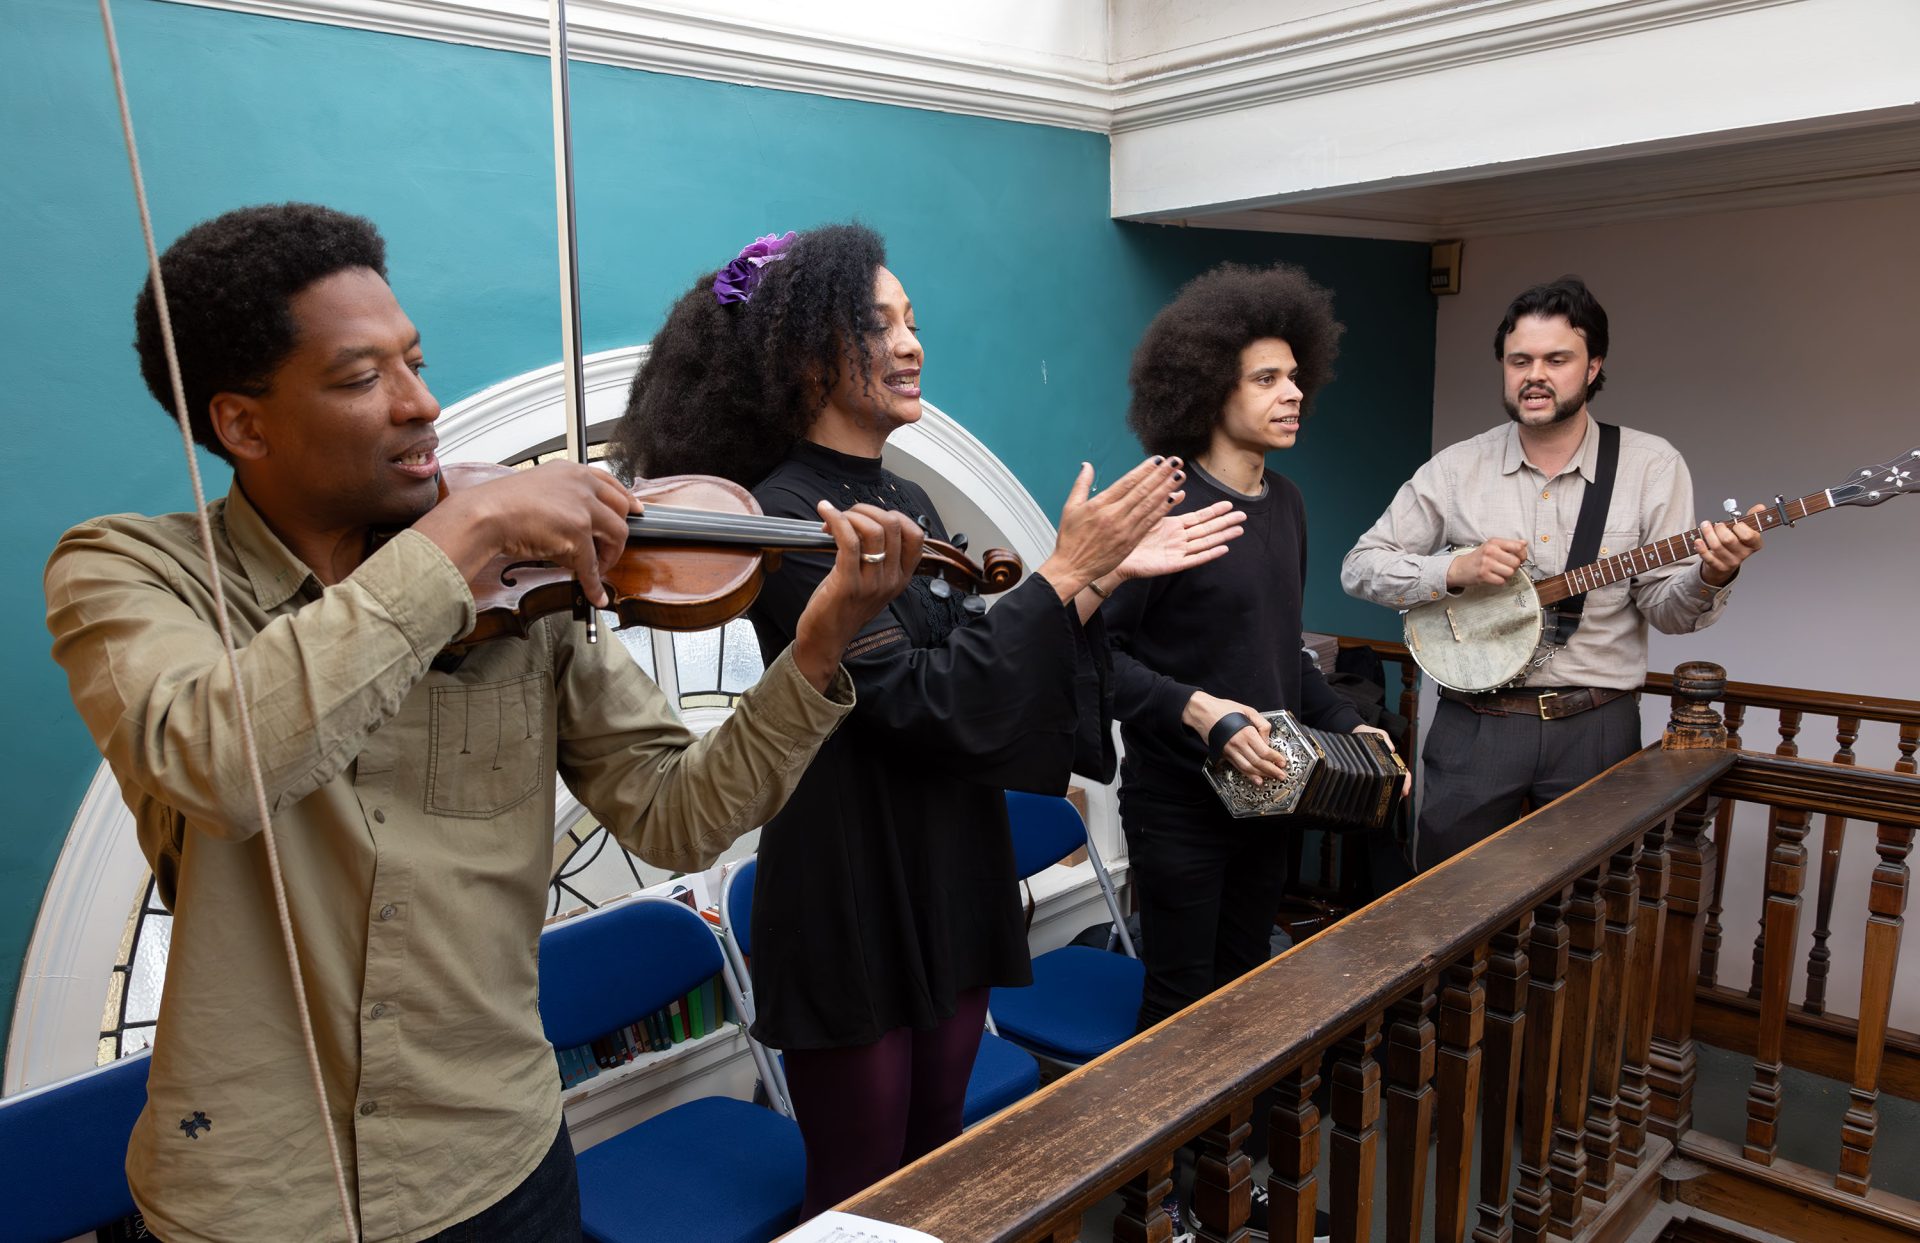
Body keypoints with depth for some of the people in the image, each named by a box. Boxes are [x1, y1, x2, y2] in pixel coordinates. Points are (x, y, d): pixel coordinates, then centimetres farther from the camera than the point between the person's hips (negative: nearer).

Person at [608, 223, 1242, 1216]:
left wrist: (1105, 574, 0)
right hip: (853, 907, -7)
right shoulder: (786, 517, -18)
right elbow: (926, 705, -23)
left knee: (939, 1169, 21)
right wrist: (1064, 570, -18)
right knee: (863, 1196, 11)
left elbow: (983, 662, 8)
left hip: (954, 884, 7)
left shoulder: (909, 502, 7)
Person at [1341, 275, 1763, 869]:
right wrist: (1456, 569, -14)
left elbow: (1663, 606, -1)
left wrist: (1709, 578, -22)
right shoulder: (1457, 468, 1)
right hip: (1475, 725, 0)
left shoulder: (1653, 466, 0)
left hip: (1595, 728, 0)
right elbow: (1359, 567, 0)